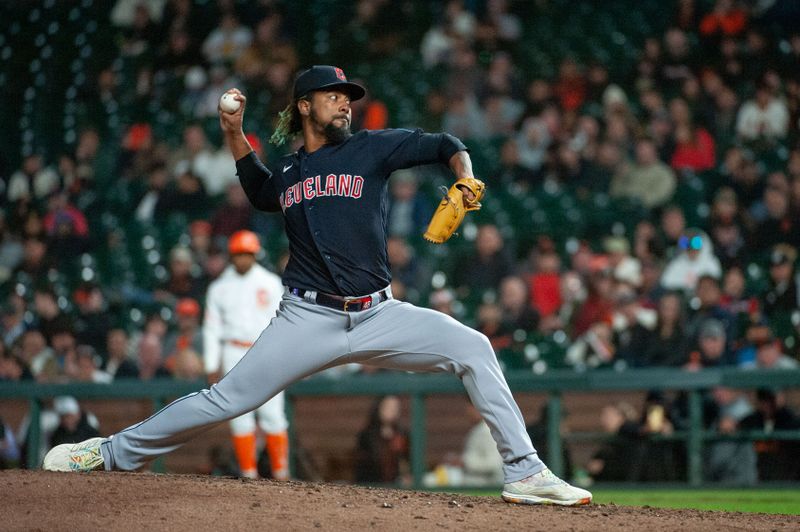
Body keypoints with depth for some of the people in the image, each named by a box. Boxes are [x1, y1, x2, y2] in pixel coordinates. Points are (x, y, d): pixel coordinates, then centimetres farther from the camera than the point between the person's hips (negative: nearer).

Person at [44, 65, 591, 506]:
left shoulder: (371, 149, 5)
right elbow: (261, 195, 35)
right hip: (309, 319, 0)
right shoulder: (285, 172, 12)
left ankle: (524, 473, -14)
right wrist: (235, 136, 23)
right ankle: (112, 453, 7)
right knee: (226, 399, -6)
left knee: (473, 348, -18)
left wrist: (465, 180, -13)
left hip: (378, 315, 0)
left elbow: (445, 145, 8)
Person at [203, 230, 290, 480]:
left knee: (272, 413, -8)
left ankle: (280, 471, -1)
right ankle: (248, 473, 2)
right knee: (240, 414, -2)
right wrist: (212, 366, 5)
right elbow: (212, 329, 12)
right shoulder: (219, 288, 10)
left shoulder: (271, 283, 6)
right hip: (234, 354, 2)